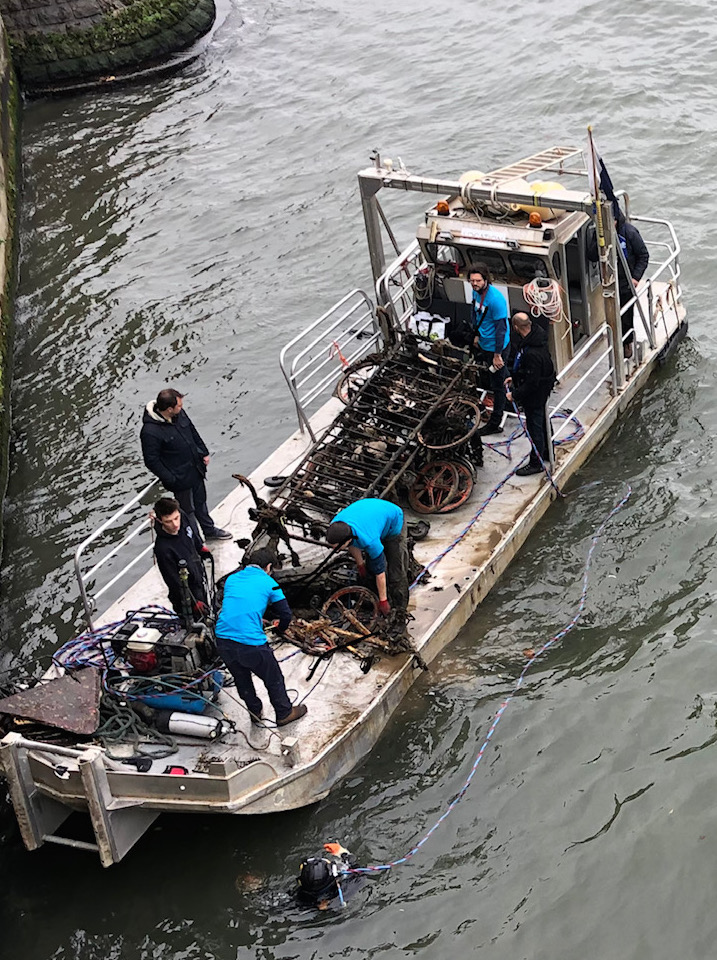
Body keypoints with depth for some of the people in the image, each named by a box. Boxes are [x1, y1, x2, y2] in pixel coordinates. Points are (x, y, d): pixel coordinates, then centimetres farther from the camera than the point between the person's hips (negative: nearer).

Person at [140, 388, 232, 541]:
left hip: (195, 469, 7)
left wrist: (204, 452, 11)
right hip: (180, 479, -7)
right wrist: (170, 479, -19)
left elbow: (193, 432, 12)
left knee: (200, 502, 27)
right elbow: (151, 461, -22)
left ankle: (209, 530, 47)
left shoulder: (180, 414, -7)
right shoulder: (150, 432, -30)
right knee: (188, 511, 10)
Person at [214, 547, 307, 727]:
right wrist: (280, 629, 28)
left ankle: (255, 712, 44)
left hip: (223, 640, 5)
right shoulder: (268, 582, 3)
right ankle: (285, 714, 34)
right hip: (251, 643, -5)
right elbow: (286, 615, 4)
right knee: (274, 679, 18)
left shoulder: (231, 579, 16)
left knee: (241, 679, 28)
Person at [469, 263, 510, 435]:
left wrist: (497, 355, -23)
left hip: (496, 346, -8)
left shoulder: (495, 299, -28)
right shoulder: (476, 292, -2)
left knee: (498, 385, 3)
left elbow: (501, 328, -25)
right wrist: (477, 335, 25)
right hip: (483, 343, 8)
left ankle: (495, 423, 12)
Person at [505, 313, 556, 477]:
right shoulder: (536, 334, -5)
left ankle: (536, 463, 21)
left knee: (535, 426, 6)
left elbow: (531, 382, -29)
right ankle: (547, 452, 45)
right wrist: (514, 377, 10)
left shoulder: (532, 353, -37)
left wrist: (515, 394, -19)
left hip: (535, 393, -10)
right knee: (542, 421, 26)